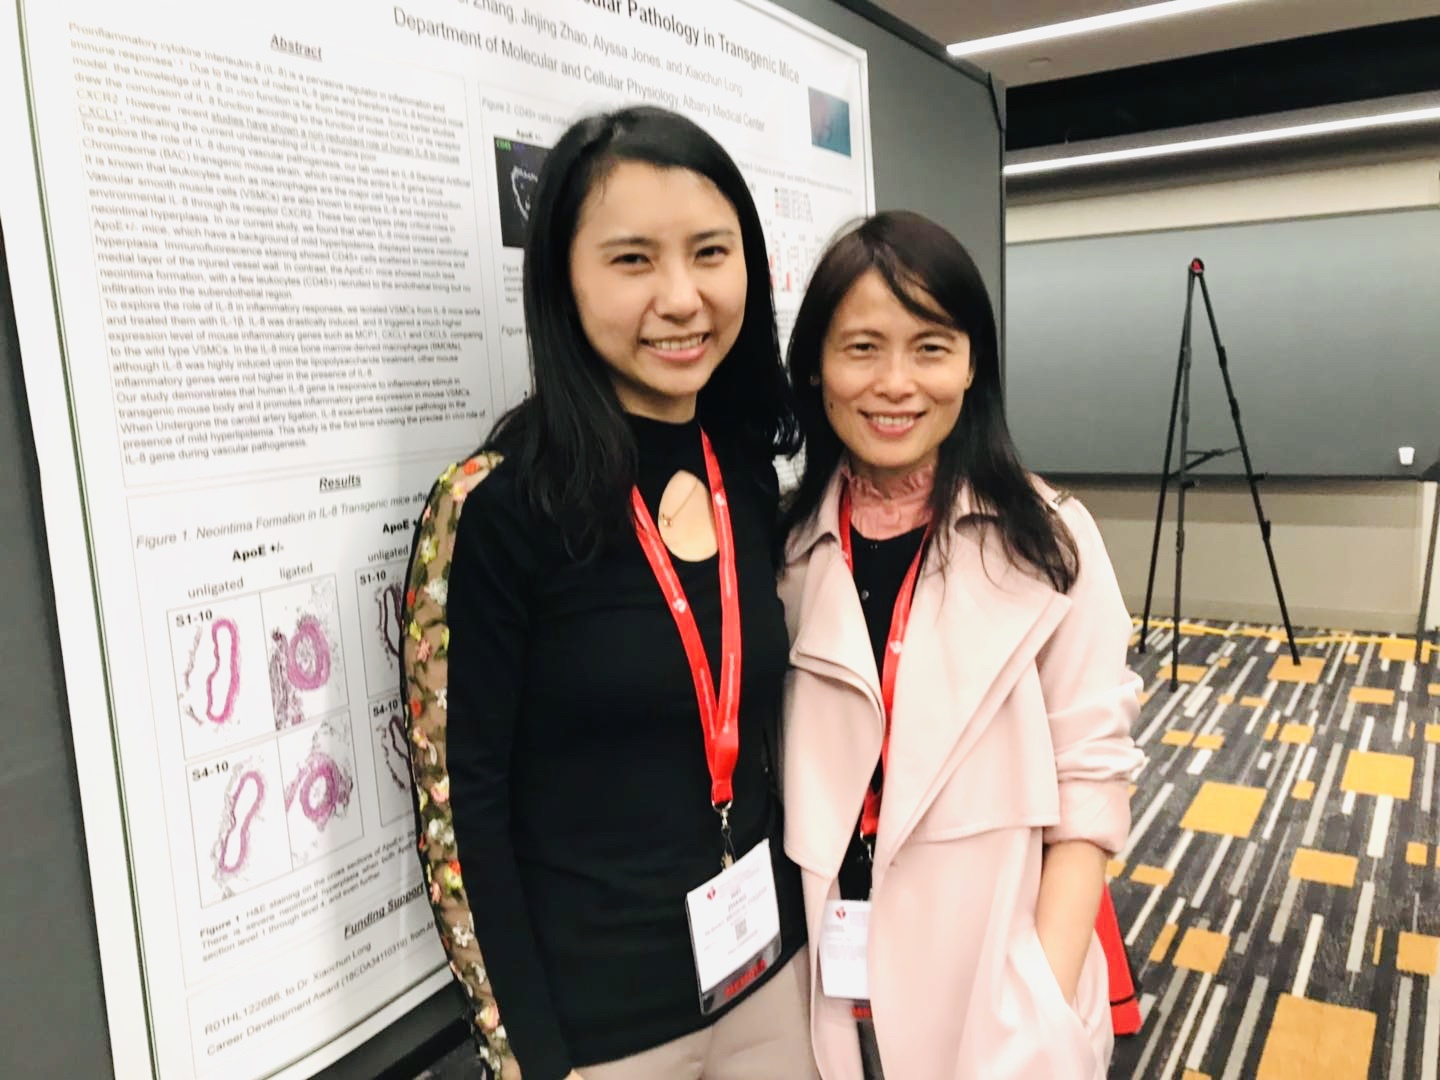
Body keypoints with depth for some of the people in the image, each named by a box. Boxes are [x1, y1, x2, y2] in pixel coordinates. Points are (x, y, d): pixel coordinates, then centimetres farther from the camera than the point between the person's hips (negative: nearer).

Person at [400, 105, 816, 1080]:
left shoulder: (750, 474, -3)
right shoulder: (494, 507, -20)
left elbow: (757, 725, 6)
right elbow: (458, 806, -15)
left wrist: (810, 916, 10)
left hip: (768, 966, 5)